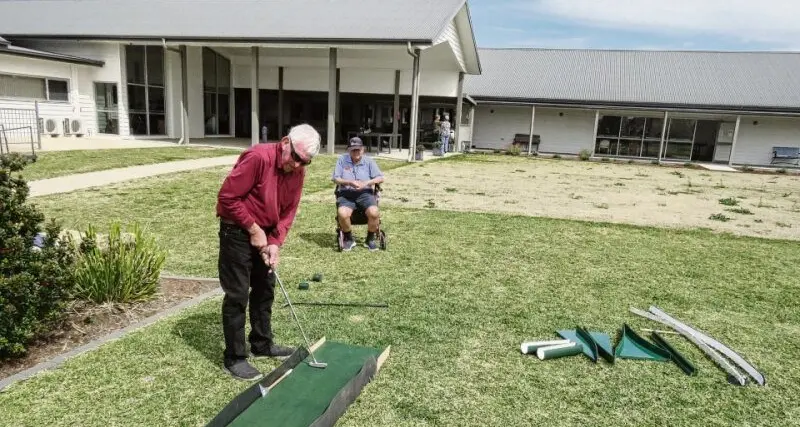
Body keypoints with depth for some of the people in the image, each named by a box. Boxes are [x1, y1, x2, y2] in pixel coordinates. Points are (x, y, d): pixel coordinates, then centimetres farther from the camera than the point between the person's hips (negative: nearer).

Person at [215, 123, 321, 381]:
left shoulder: (298, 172, -2)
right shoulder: (258, 157, -25)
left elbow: (288, 211, 3)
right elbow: (227, 197, -24)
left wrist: (275, 242, -9)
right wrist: (253, 229, -18)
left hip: (265, 234, 8)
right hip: (237, 233, -8)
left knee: (265, 290, 16)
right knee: (237, 296, -2)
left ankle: (262, 345, 33)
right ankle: (234, 359, 10)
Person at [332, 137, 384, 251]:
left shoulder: (369, 161, 10)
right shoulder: (342, 160, 8)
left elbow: (380, 178, 4)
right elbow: (336, 179, 3)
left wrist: (366, 183, -14)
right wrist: (350, 182, -15)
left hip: (365, 193, 1)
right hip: (346, 194, 0)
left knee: (374, 213, -30)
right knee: (342, 214, -33)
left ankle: (370, 239, -3)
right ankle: (348, 239, -4)